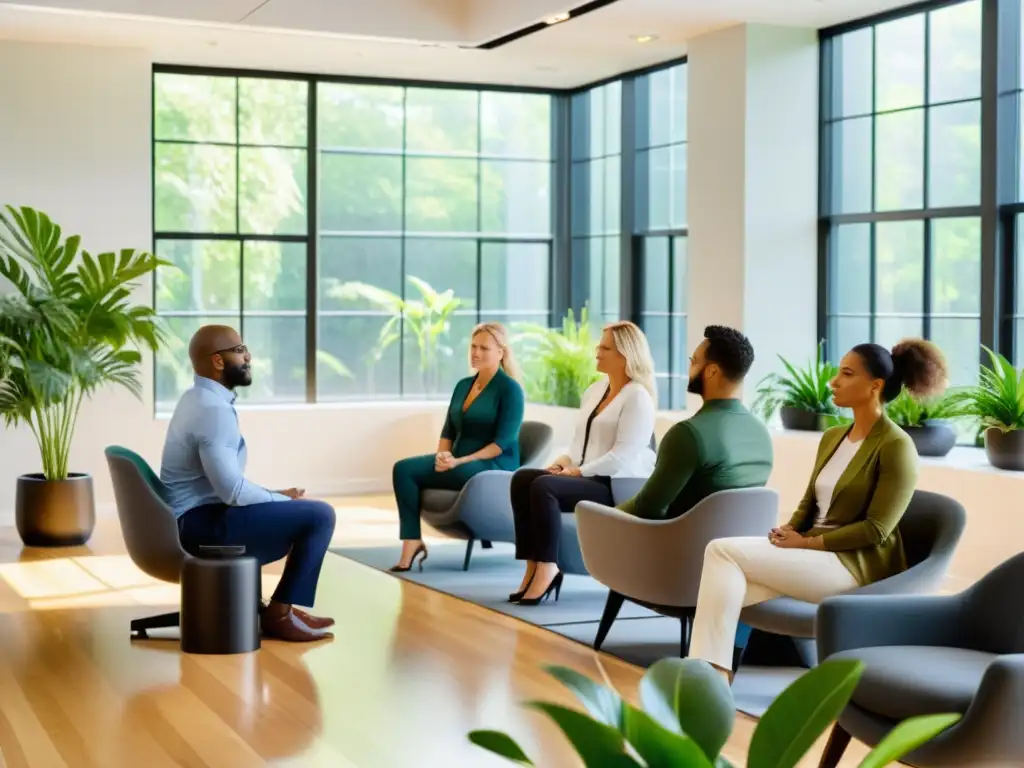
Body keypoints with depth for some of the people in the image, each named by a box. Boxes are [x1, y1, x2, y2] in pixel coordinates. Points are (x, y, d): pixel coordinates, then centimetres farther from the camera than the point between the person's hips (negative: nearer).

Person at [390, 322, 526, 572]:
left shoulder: (510, 389, -7)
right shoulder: (463, 385, 15)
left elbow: (503, 442, -15)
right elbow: (448, 431, 14)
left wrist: (462, 461, -23)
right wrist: (443, 455, -9)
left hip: (493, 468, -7)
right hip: (457, 463, 7)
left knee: (406, 469, -26)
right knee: (403, 469, -19)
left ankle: (414, 542, -12)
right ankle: (411, 544, -22)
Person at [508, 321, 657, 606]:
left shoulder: (637, 397, -10)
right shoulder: (594, 390, 16)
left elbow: (622, 457, -19)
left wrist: (578, 472, -17)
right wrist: (563, 461, 2)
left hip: (617, 486, -8)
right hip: (585, 478, 9)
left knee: (544, 486, -30)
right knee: (522, 478, -14)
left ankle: (547, 569, -23)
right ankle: (534, 567, -18)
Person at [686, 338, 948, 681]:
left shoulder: (896, 446, -10)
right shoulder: (832, 437, 15)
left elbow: (875, 529, -15)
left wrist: (806, 542, -16)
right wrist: (788, 531, -4)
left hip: (855, 565, -8)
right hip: (812, 555, 8)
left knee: (722, 551, -20)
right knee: (728, 591, -18)